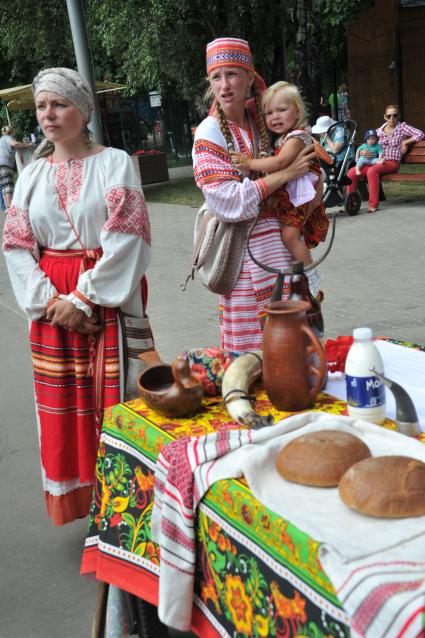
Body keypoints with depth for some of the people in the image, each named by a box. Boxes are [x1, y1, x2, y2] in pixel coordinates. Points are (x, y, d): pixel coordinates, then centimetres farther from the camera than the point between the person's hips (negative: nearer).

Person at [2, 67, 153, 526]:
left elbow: (124, 239, -12)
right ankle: (76, 500, 26)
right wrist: (50, 302, -8)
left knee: (113, 394, 0)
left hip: (108, 298, -4)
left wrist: (83, 298, -15)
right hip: (52, 304, 4)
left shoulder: (114, 162, -3)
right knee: (63, 402, 9)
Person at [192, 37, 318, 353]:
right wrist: (287, 173, -17)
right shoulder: (209, 134, -10)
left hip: (279, 238, 6)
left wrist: (312, 171, 9)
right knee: (252, 339, 0)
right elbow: (230, 202, -20)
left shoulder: (258, 116, 7)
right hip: (244, 242, -6)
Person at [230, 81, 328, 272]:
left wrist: (249, 163, -30)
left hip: (299, 195, -9)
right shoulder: (278, 139, 15)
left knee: (290, 233, -20)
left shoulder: (297, 136, -15)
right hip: (284, 196, 9)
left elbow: (280, 162, -28)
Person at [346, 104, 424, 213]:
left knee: (372, 171, -37)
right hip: (377, 162, 5)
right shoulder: (379, 131, 16)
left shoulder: (402, 127, 5)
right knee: (352, 172, -16)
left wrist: (405, 142, -7)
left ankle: (373, 204, -34)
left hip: (392, 163, -5)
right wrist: (362, 152, -3)